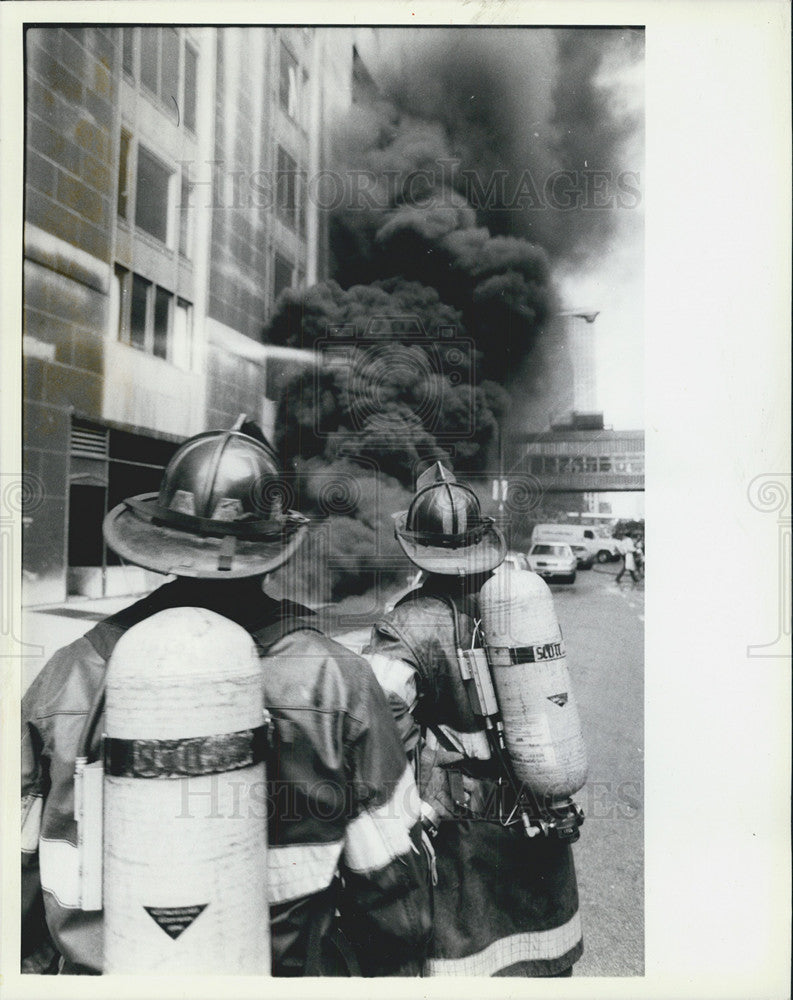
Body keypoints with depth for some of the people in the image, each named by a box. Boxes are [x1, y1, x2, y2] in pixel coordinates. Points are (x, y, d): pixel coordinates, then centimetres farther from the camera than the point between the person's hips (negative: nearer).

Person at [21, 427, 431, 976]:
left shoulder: (68, 673, -10)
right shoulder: (337, 680, -15)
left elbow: (15, 857, 0)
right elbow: (388, 870, -8)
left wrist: (32, 960, 16)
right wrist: (399, 966, 9)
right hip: (282, 969, -1)